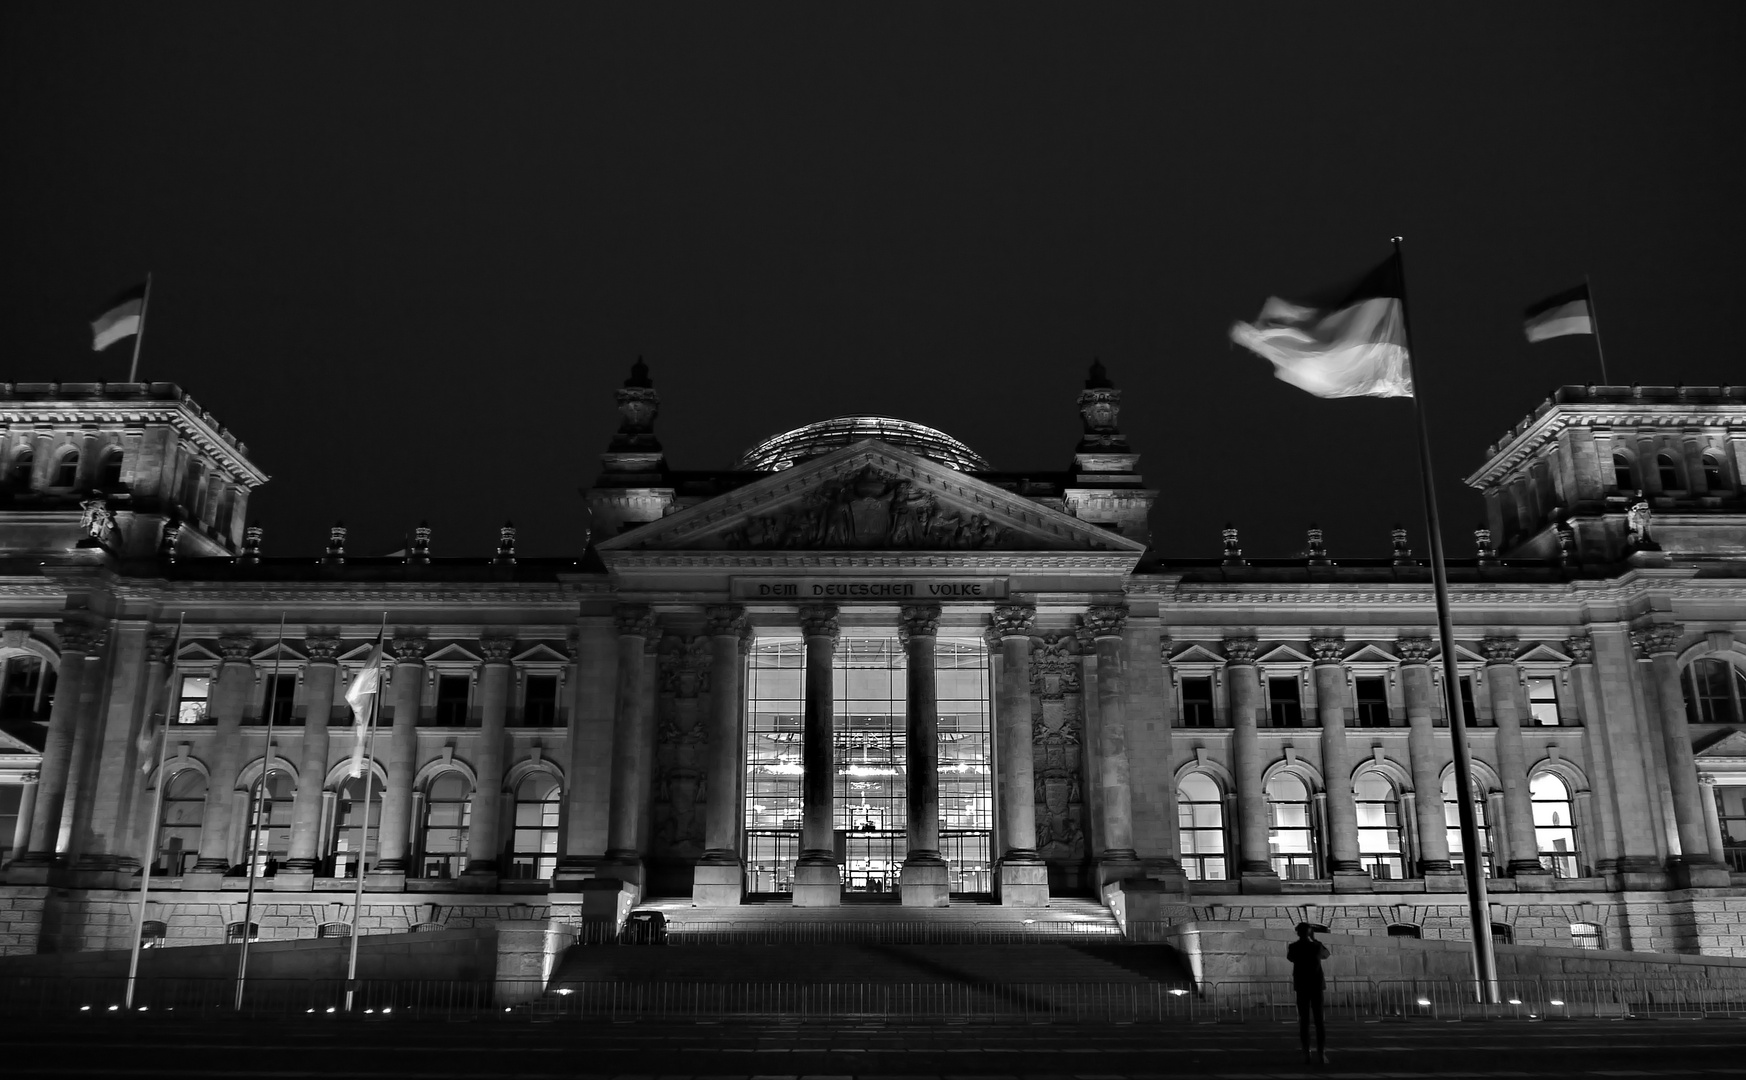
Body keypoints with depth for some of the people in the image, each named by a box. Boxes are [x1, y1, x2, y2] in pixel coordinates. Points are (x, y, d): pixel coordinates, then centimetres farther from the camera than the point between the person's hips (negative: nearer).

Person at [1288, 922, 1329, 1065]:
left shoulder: (1293, 947, -1)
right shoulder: (1316, 946, -1)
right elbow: (1325, 955, 21)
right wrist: (1314, 939, 26)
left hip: (1302, 985, 0)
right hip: (1316, 984, 0)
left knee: (1304, 1020, 3)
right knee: (1319, 1020, 0)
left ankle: (1306, 1054, -3)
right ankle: (1321, 1054, -9)